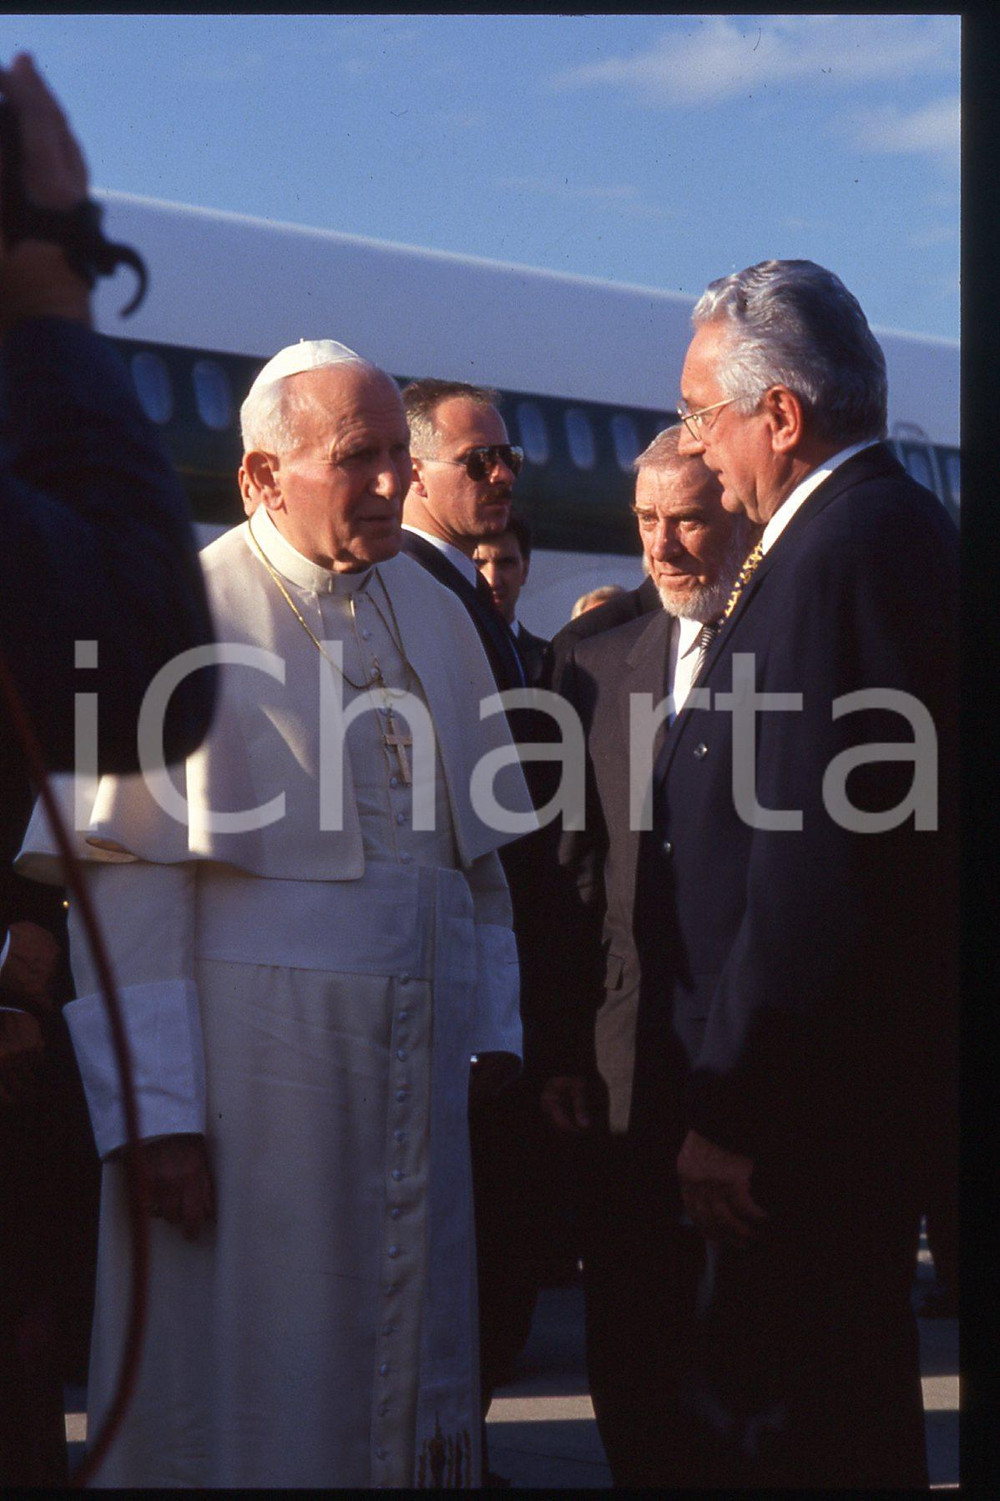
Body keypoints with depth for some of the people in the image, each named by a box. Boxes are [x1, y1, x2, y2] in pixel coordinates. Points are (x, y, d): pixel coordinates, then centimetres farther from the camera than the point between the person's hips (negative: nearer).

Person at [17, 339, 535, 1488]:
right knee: (249, 1391, 1)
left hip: (417, 1058, 6)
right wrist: (159, 1112, -15)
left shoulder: (435, 617, 12)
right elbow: (131, 886, -11)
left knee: (408, 1384, 11)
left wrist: (496, 1040, 10)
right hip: (251, 1064, -6)